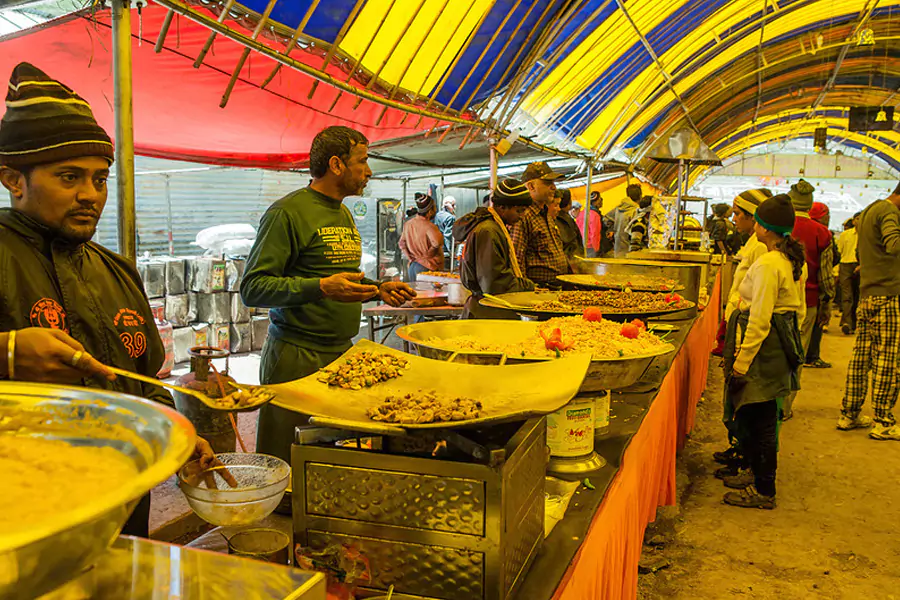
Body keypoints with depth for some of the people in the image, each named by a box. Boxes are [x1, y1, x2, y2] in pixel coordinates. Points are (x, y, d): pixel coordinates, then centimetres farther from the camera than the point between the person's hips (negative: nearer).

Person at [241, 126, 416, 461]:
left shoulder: (344, 214, 16)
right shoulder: (288, 212, -10)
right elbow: (253, 288, -16)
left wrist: (378, 290, 9)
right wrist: (321, 288, -27)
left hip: (342, 351, 8)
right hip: (297, 358, -7)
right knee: (286, 467, 0)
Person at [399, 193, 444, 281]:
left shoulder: (408, 224, 7)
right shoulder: (429, 226, -18)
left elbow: (402, 243, 15)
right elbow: (437, 243, -32)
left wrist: (410, 258, 12)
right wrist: (428, 254, -15)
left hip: (412, 266, 7)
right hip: (427, 267, -7)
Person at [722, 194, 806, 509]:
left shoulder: (768, 265, -21)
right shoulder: (796, 262, 10)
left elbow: (759, 320, -22)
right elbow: (800, 309, 17)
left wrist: (742, 360, -18)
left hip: (763, 345, -10)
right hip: (782, 343, 10)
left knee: (756, 419, -1)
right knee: (761, 417, 20)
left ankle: (763, 491, 8)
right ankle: (758, 473, 32)